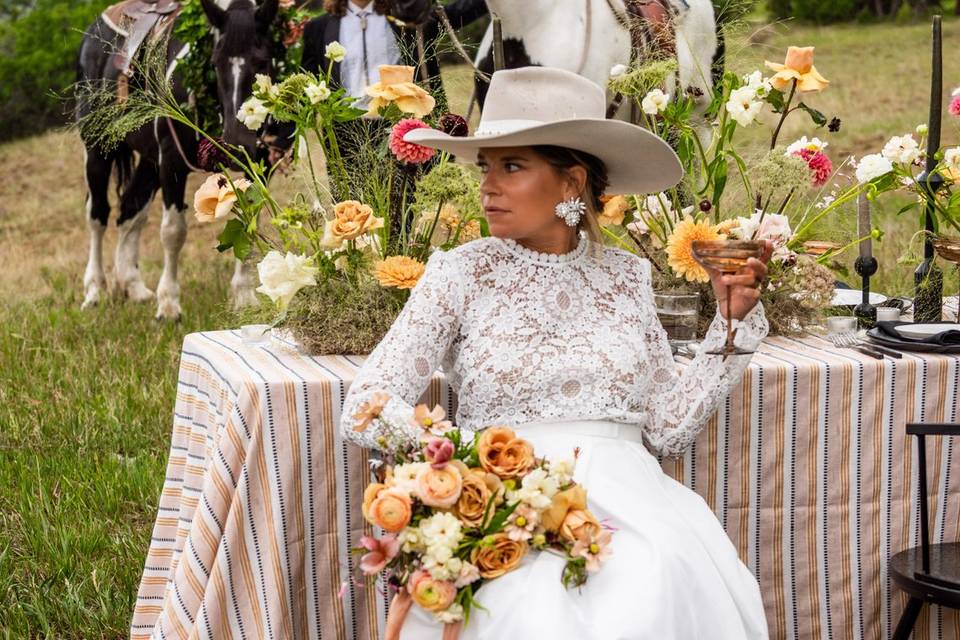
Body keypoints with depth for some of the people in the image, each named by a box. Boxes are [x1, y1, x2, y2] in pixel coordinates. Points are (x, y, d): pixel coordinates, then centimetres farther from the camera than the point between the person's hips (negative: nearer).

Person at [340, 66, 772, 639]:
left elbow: (669, 429, 10)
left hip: (624, 487, 2)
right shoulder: (460, 274, 5)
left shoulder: (626, 276, 12)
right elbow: (365, 408, -2)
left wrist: (732, 320, 6)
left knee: (659, 592, -32)